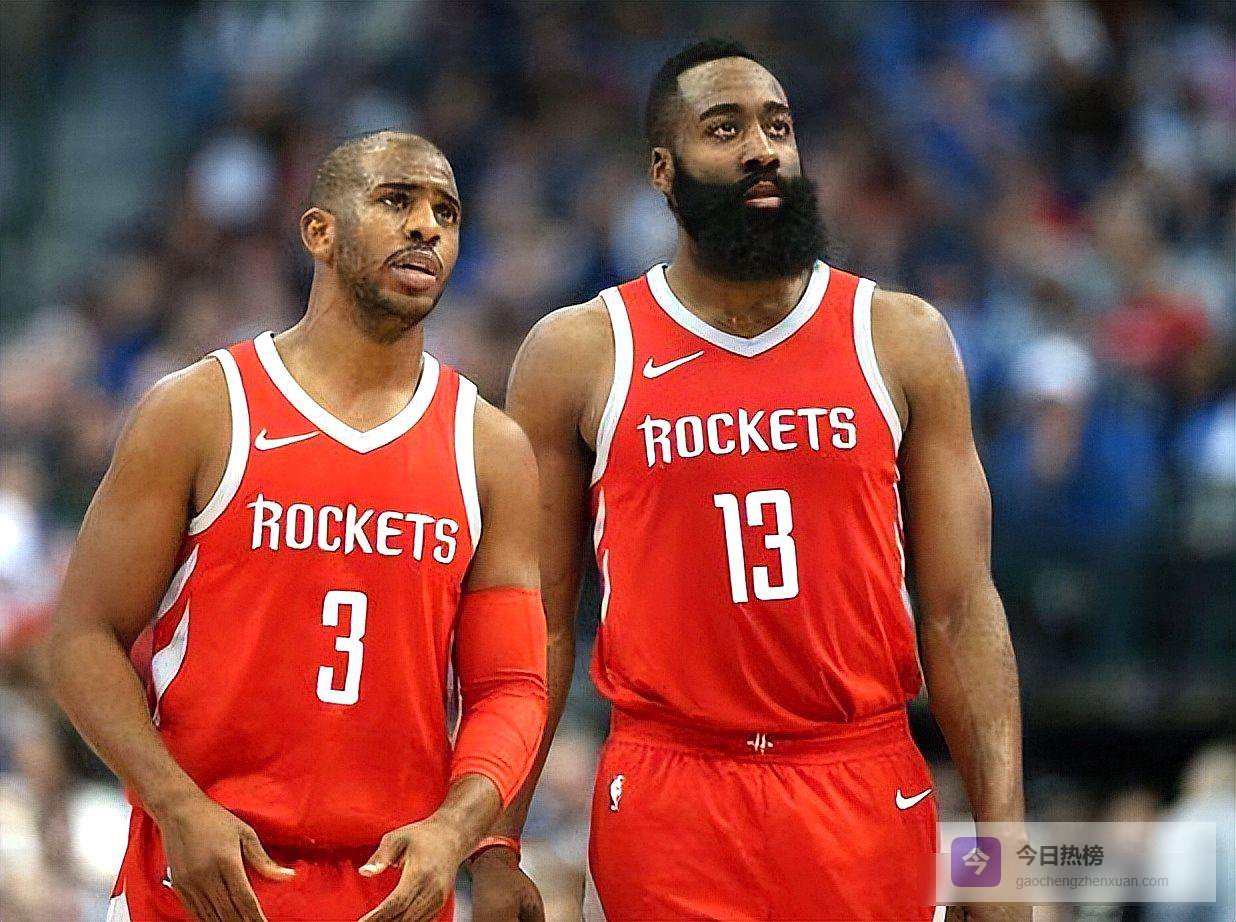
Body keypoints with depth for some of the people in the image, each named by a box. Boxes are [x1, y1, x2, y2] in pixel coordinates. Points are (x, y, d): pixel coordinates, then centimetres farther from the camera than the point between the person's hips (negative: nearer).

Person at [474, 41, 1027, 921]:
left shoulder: (901, 339, 5)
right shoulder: (578, 354, 2)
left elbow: (961, 610, 3)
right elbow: (536, 624, 4)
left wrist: (1001, 839, -5)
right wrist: (496, 849, -2)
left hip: (864, 790, 1)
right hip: (667, 802, -1)